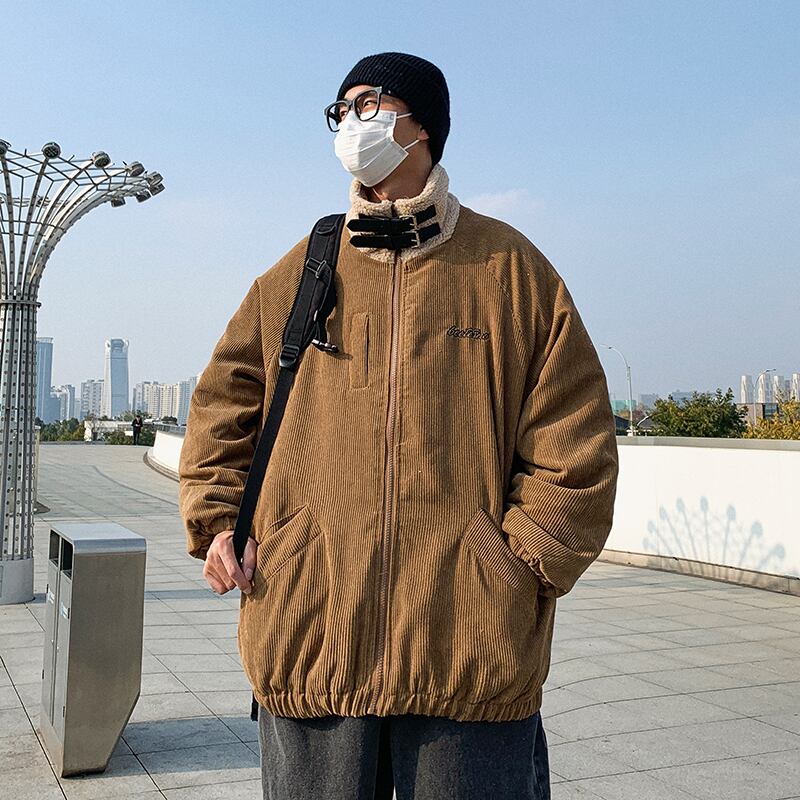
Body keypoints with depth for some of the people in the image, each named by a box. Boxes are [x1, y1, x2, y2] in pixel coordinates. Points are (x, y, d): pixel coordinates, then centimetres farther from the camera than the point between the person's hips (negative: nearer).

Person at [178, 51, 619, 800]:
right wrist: (215, 521, 5)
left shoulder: (508, 267, 5)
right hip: (308, 640, 2)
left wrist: (522, 563, -4)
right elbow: (223, 405, 18)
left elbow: (575, 439, 3)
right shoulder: (297, 275, 10)